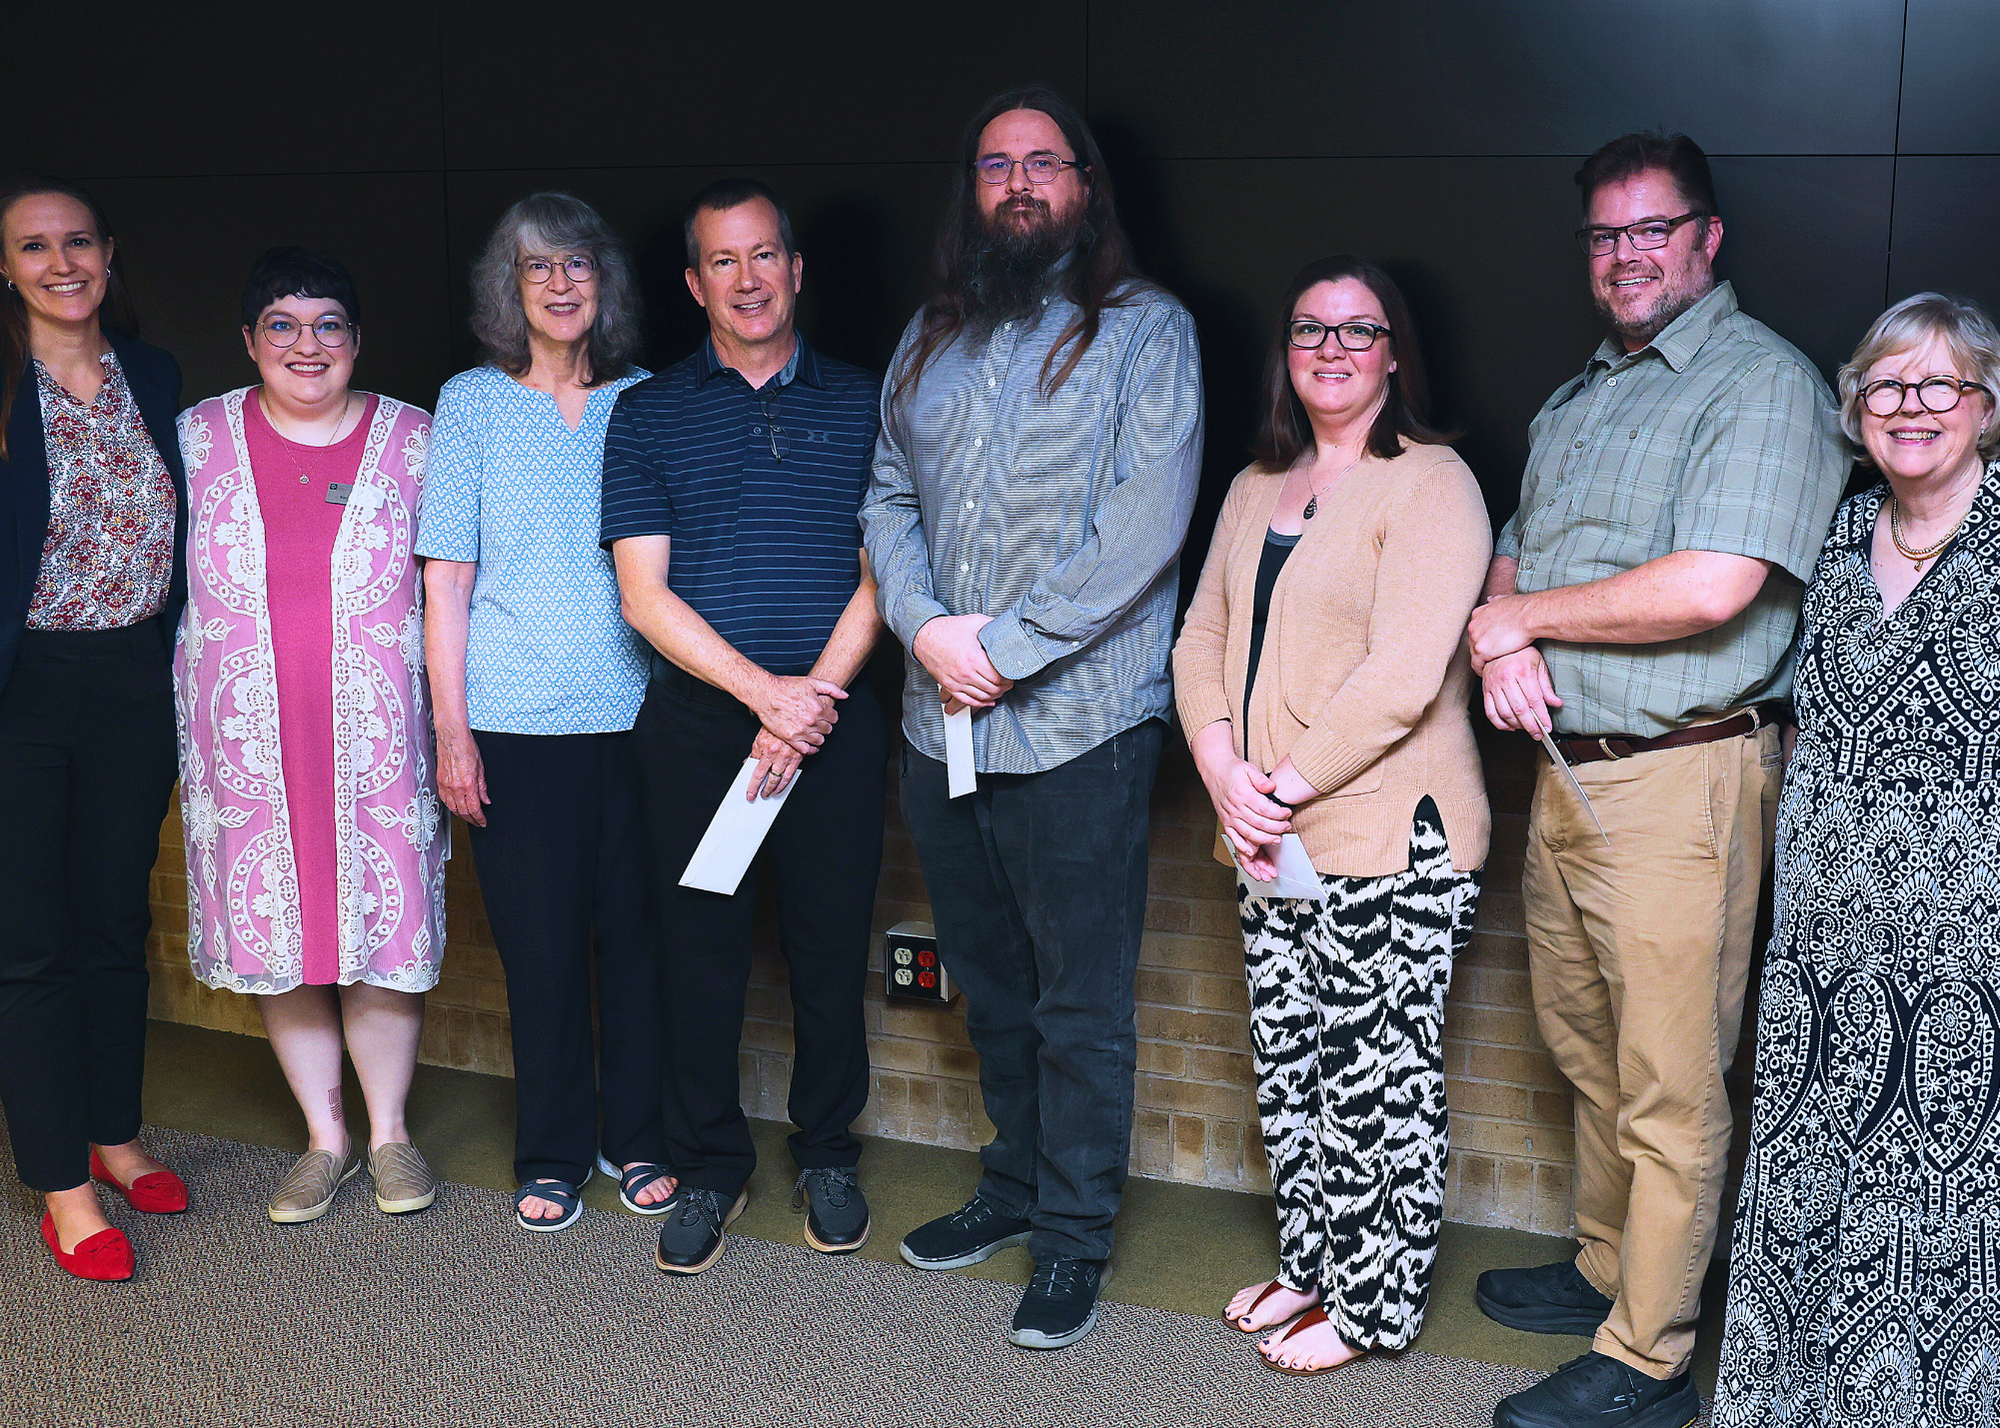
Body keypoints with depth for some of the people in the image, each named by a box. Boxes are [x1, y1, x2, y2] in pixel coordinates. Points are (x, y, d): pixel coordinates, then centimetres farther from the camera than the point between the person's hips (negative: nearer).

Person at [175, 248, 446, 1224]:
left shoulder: (413, 440, 1)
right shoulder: (198, 438, 4)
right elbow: (161, 581, 11)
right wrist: (188, 722, 7)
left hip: (377, 740, -1)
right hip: (249, 745, 1)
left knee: (382, 928, 3)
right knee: (278, 933, 8)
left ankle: (388, 1131, 22)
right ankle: (325, 1135, 24)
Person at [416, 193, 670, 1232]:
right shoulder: (472, 403, 3)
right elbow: (448, 574, 1)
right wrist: (451, 727, -4)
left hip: (637, 715, 1)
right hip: (517, 722, -1)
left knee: (636, 931, 6)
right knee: (539, 942, 4)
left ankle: (636, 1139, 23)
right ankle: (552, 1154, 20)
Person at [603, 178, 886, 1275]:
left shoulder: (859, 404, 8)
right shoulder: (647, 415, 5)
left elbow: (879, 574, 3)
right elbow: (644, 594, -2)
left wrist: (816, 695, -11)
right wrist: (764, 690, -13)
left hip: (831, 720, 1)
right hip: (695, 721, 0)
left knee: (832, 947, 6)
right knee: (699, 949, 5)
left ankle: (826, 1152, 25)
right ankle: (708, 1166, 21)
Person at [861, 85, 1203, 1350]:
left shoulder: (1144, 330, -3)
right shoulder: (931, 341, 14)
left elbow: (1145, 525, -13)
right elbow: (888, 500, 12)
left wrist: (1008, 648, -16)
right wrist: (926, 626, -7)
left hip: (1078, 724, -5)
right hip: (941, 724, 6)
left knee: (1082, 1008, 3)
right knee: (991, 986, 19)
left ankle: (1074, 1236, 18)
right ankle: (1016, 1184, 36)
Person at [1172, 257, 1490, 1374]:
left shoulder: (1431, 484, -9)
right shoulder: (1256, 489, 15)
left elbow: (1402, 676, -18)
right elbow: (1204, 639, 12)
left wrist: (1290, 783, -16)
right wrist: (1224, 769, -5)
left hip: (1391, 839, -7)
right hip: (1273, 838, 7)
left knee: (1376, 1082, 2)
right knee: (1290, 1068, 15)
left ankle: (1372, 1306, 18)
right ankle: (1312, 1266, 32)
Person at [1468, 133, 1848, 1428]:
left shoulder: (1763, 381, -10)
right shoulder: (1579, 398, 18)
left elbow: (1713, 585, -22)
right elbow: (1514, 553, 23)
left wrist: (1524, 615, -10)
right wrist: (1503, 639, -2)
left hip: (1682, 776, -8)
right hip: (1566, 772, 8)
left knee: (1670, 1090, 1)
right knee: (1589, 1053, 19)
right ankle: (1606, 1271, 35)